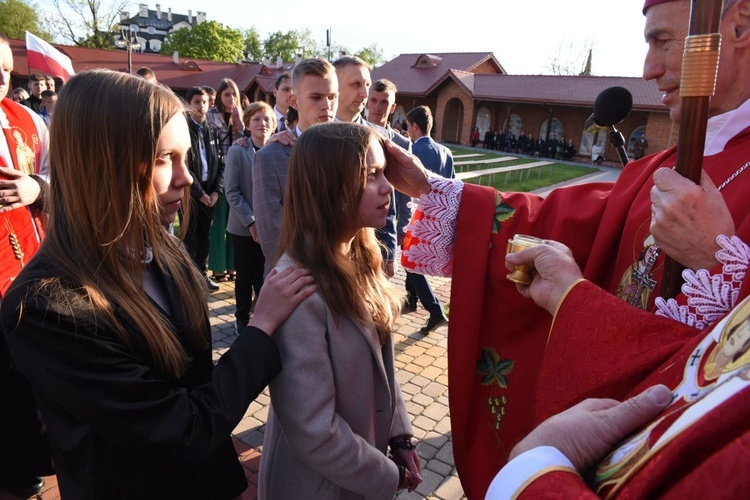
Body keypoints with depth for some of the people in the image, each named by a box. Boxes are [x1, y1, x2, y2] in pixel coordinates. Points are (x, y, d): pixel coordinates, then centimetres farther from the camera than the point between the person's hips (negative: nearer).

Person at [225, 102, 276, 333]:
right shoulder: (237, 151, -5)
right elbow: (232, 191, -8)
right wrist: (251, 222, -15)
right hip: (244, 227, -1)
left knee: (265, 275, 8)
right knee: (245, 275, 9)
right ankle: (242, 317, 26)